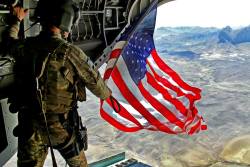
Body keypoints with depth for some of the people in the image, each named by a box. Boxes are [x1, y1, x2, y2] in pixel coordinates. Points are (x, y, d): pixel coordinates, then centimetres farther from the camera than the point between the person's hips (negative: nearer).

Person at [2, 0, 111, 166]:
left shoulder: (24, 47, -7)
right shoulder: (70, 52, -20)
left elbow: (10, 40, 18)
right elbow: (94, 80, -8)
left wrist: (16, 20, 37)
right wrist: (106, 93, 13)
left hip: (30, 125, 4)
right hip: (62, 126, -3)